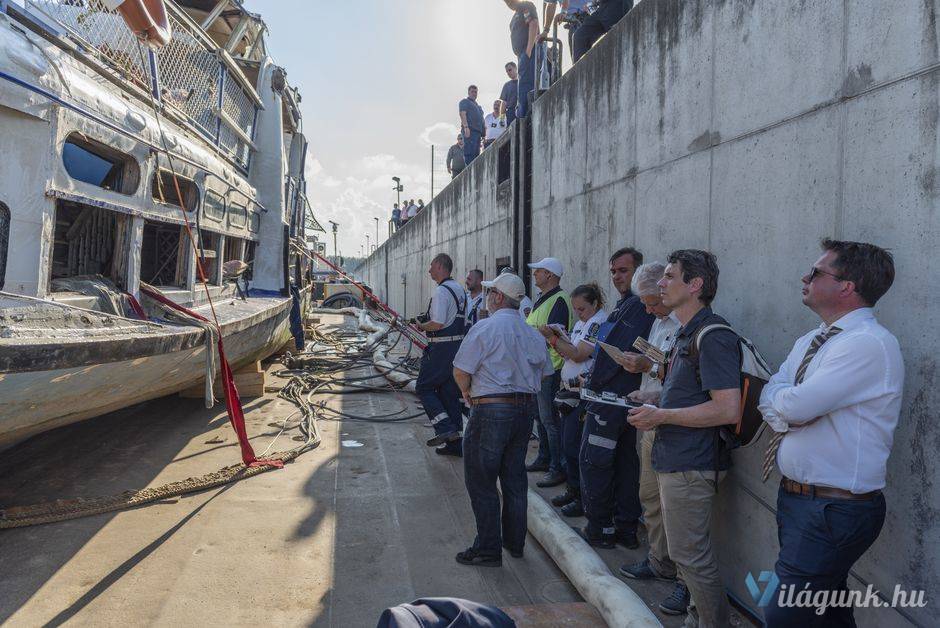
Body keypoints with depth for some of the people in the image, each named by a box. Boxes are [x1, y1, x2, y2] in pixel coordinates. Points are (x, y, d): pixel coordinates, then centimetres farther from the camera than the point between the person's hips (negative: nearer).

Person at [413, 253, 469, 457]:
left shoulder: (441, 291, -16)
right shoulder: (460, 290, 15)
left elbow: (437, 324, -23)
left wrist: (421, 326, -4)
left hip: (441, 348, -9)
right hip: (458, 345, 9)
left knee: (424, 387, 3)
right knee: (450, 392, 12)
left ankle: (445, 429, -8)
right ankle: (454, 443, 15)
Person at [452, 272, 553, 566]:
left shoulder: (484, 328, -13)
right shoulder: (533, 334, 7)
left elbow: (460, 371, -13)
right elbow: (544, 373, 13)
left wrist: (467, 393, 6)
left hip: (491, 411, -7)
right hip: (526, 408, 7)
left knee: (481, 481, 4)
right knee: (515, 478, 17)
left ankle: (488, 549, 9)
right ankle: (515, 542, 28)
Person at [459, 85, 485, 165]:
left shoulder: (478, 106, 32)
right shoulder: (465, 102, 8)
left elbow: (481, 120, 31)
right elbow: (463, 114, -8)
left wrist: (483, 134, 21)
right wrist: (466, 127, -24)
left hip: (478, 131, 8)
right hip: (469, 131, -8)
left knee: (476, 153, 1)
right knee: (469, 153, -17)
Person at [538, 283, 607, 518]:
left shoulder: (599, 322, -14)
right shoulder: (581, 323, 16)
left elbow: (578, 355, -19)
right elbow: (569, 352, 15)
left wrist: (552, 338, -15)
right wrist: (557, 337, -2)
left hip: (583, 393, -10)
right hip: (570, 391, 10)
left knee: (573, 446, -5)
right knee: (566, 444, 15)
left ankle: (583, 498, 6)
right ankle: (573, 490, 28)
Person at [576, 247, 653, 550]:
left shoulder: (635, 306, -17)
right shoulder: (629, 304, 13)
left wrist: (592, 383, -12)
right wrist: (594, 380, 11)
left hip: (610, 398, -10)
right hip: (629, 398, 10)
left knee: (593, 463, 2)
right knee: (625, 463, 14)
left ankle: (599, 529, 11)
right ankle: (626, 529, 24)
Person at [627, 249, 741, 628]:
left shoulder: (713, 337, -19)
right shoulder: (687, 334, 14)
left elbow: (728, 410, -26)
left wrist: (662, 416, -20)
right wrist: (653, 403, 11)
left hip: (690, 466, -10)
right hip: (676, 460, 10)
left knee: (690, 554, 1)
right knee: (688, 550, 20)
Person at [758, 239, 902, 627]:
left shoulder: (870, 344, -20)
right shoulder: (809, 342, 10)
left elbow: (794, 406, -26)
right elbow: (769, 402, 5)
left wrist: (782, 397, -4)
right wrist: (789, 414, -17)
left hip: (833, 511, -9)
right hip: (794, 495, 9)